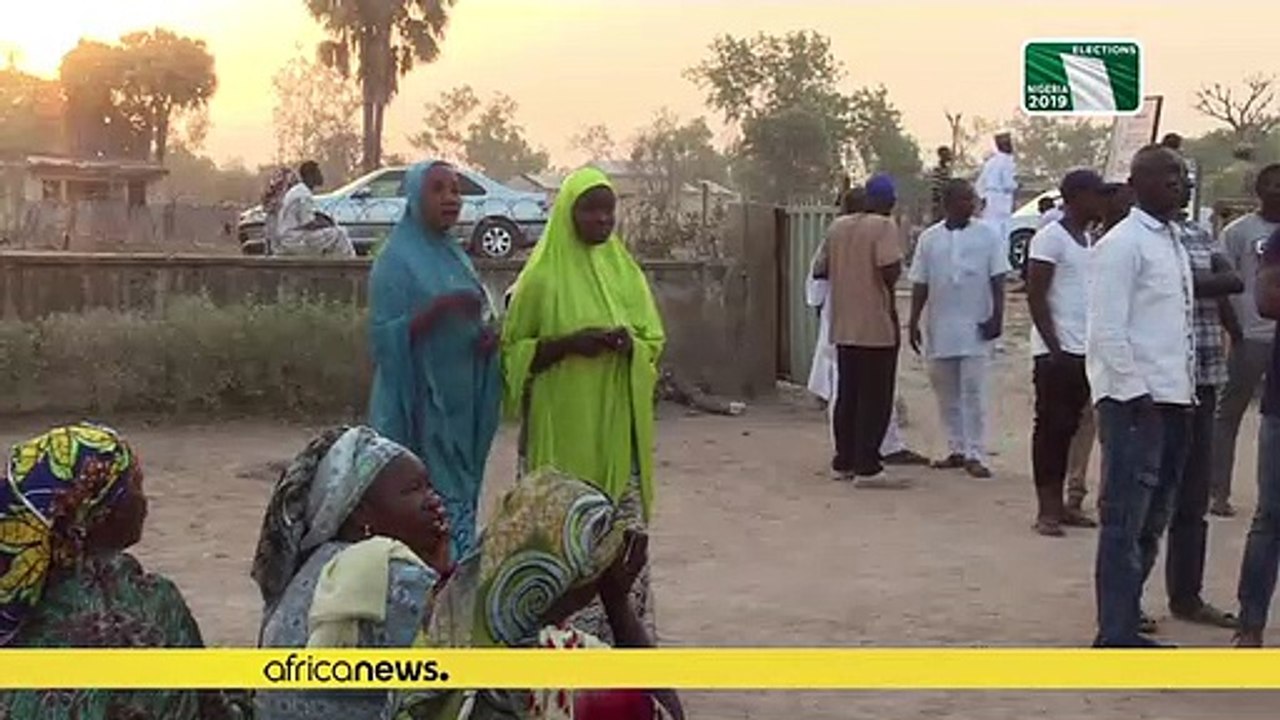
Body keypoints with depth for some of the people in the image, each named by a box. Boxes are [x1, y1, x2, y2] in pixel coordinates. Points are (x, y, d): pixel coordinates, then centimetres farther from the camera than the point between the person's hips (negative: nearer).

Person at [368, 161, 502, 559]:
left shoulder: (457, 256, 13)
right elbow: (385, 336, -14)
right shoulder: (396, 260, -7)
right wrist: (440, 307, -26)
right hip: (418, 403, -7)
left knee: (459, 497, 8)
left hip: (460, 400, 7)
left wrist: (489, 337, -2)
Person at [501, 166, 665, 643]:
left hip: (618, 427, 4)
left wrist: (628, 342, -8)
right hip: (563, 430, -4)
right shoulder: (543, 276, -3)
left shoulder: (625, 270, 10)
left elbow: (654, 340, 14)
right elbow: (512, 351, -1)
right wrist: (568, 343, -16)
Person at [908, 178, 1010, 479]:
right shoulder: (930, 238, 6)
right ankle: (957, 449, 19)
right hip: (940, 328, 3)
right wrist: (913, 322, 4)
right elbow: (920, 284, 8)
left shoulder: (986, 235, 1)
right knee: (946, 393, 9)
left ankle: (975, 455, -4)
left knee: (974, 392, -6)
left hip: (975, 327, -3)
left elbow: (997, 280, 0)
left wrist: (997, 316, -9)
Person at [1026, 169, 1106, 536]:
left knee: (1067, 428, 10)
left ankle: (1058, 503, 15)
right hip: (1057, 352, -8)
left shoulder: (1088, 240, 16)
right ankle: (1046, 509, -1)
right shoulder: (1050, 238, -9)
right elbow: (1036, 296, -13)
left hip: (1083, 351, 8)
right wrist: (1054, 347, -17)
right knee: (1050, 427, -4)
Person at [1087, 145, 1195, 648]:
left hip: (1172, 399, 9)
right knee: (1126, 520, -5)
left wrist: (1185, 393, 12)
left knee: (1151, 518, 15)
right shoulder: (1122, 244, -10)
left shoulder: (1173, 243, 17)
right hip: (1135, 399, -9)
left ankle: (1125, 616, 27)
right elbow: (1108, 331, -16)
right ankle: (1116, 634, 1)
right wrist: (1136, 394, -18)